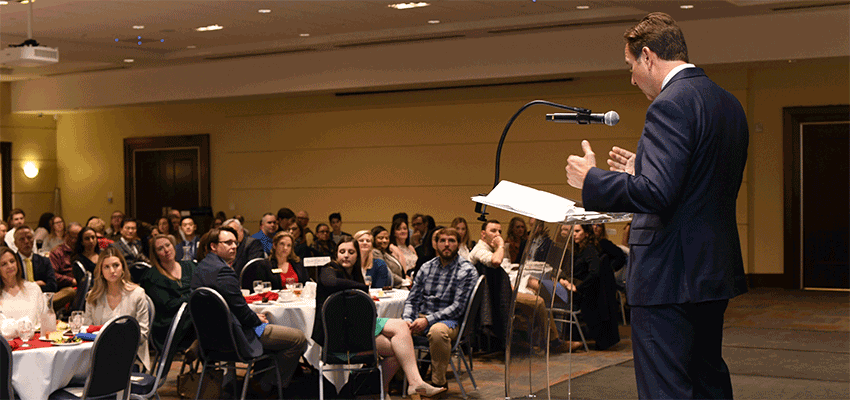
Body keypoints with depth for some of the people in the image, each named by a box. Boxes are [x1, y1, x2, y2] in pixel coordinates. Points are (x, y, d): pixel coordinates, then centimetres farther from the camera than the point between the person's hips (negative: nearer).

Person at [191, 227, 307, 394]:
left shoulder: (201, 267, 9)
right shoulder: (223, 272, -23)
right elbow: (242, 311, -21)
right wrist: (257, 320, -2)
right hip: (234, 336, -11)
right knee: (298, 339, -9)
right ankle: (266, 386, 4)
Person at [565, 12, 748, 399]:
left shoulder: (670, 105, -17)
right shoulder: (728, 103, 13)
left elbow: (657, 195, -26)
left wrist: (591, 178, -12)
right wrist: (643, 169, 21)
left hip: (669, 277, -10)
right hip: (715, 271, 10)